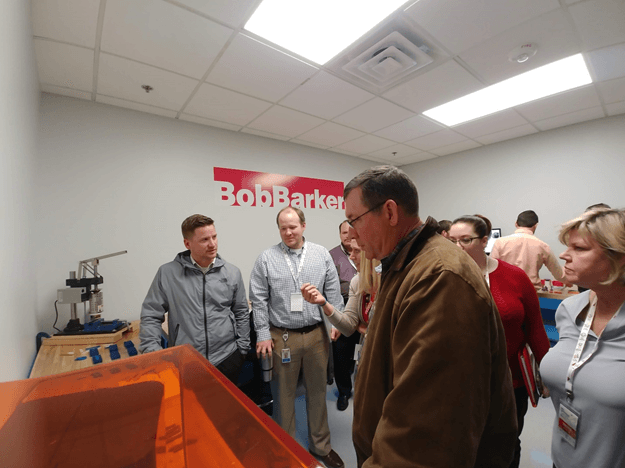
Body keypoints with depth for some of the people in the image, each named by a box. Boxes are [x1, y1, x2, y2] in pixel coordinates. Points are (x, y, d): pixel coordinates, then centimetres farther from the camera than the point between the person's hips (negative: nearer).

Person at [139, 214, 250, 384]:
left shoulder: (232, 272, -2)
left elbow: (242, 313, 5)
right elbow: (150, 316, 1)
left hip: (227, 359, 2)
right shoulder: (167, 273, -6)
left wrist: (242, 350, 3)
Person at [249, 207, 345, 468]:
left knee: (317, 391, 18)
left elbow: (334, 293, 3)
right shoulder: (266, 259, -5)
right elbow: (258, 300, -3)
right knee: (284, 394, 15)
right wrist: (263, 334, -5)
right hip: (282, 336, -1)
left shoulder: (321, 254, 0)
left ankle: (320, 445, 42)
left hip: (316, 334, 2)